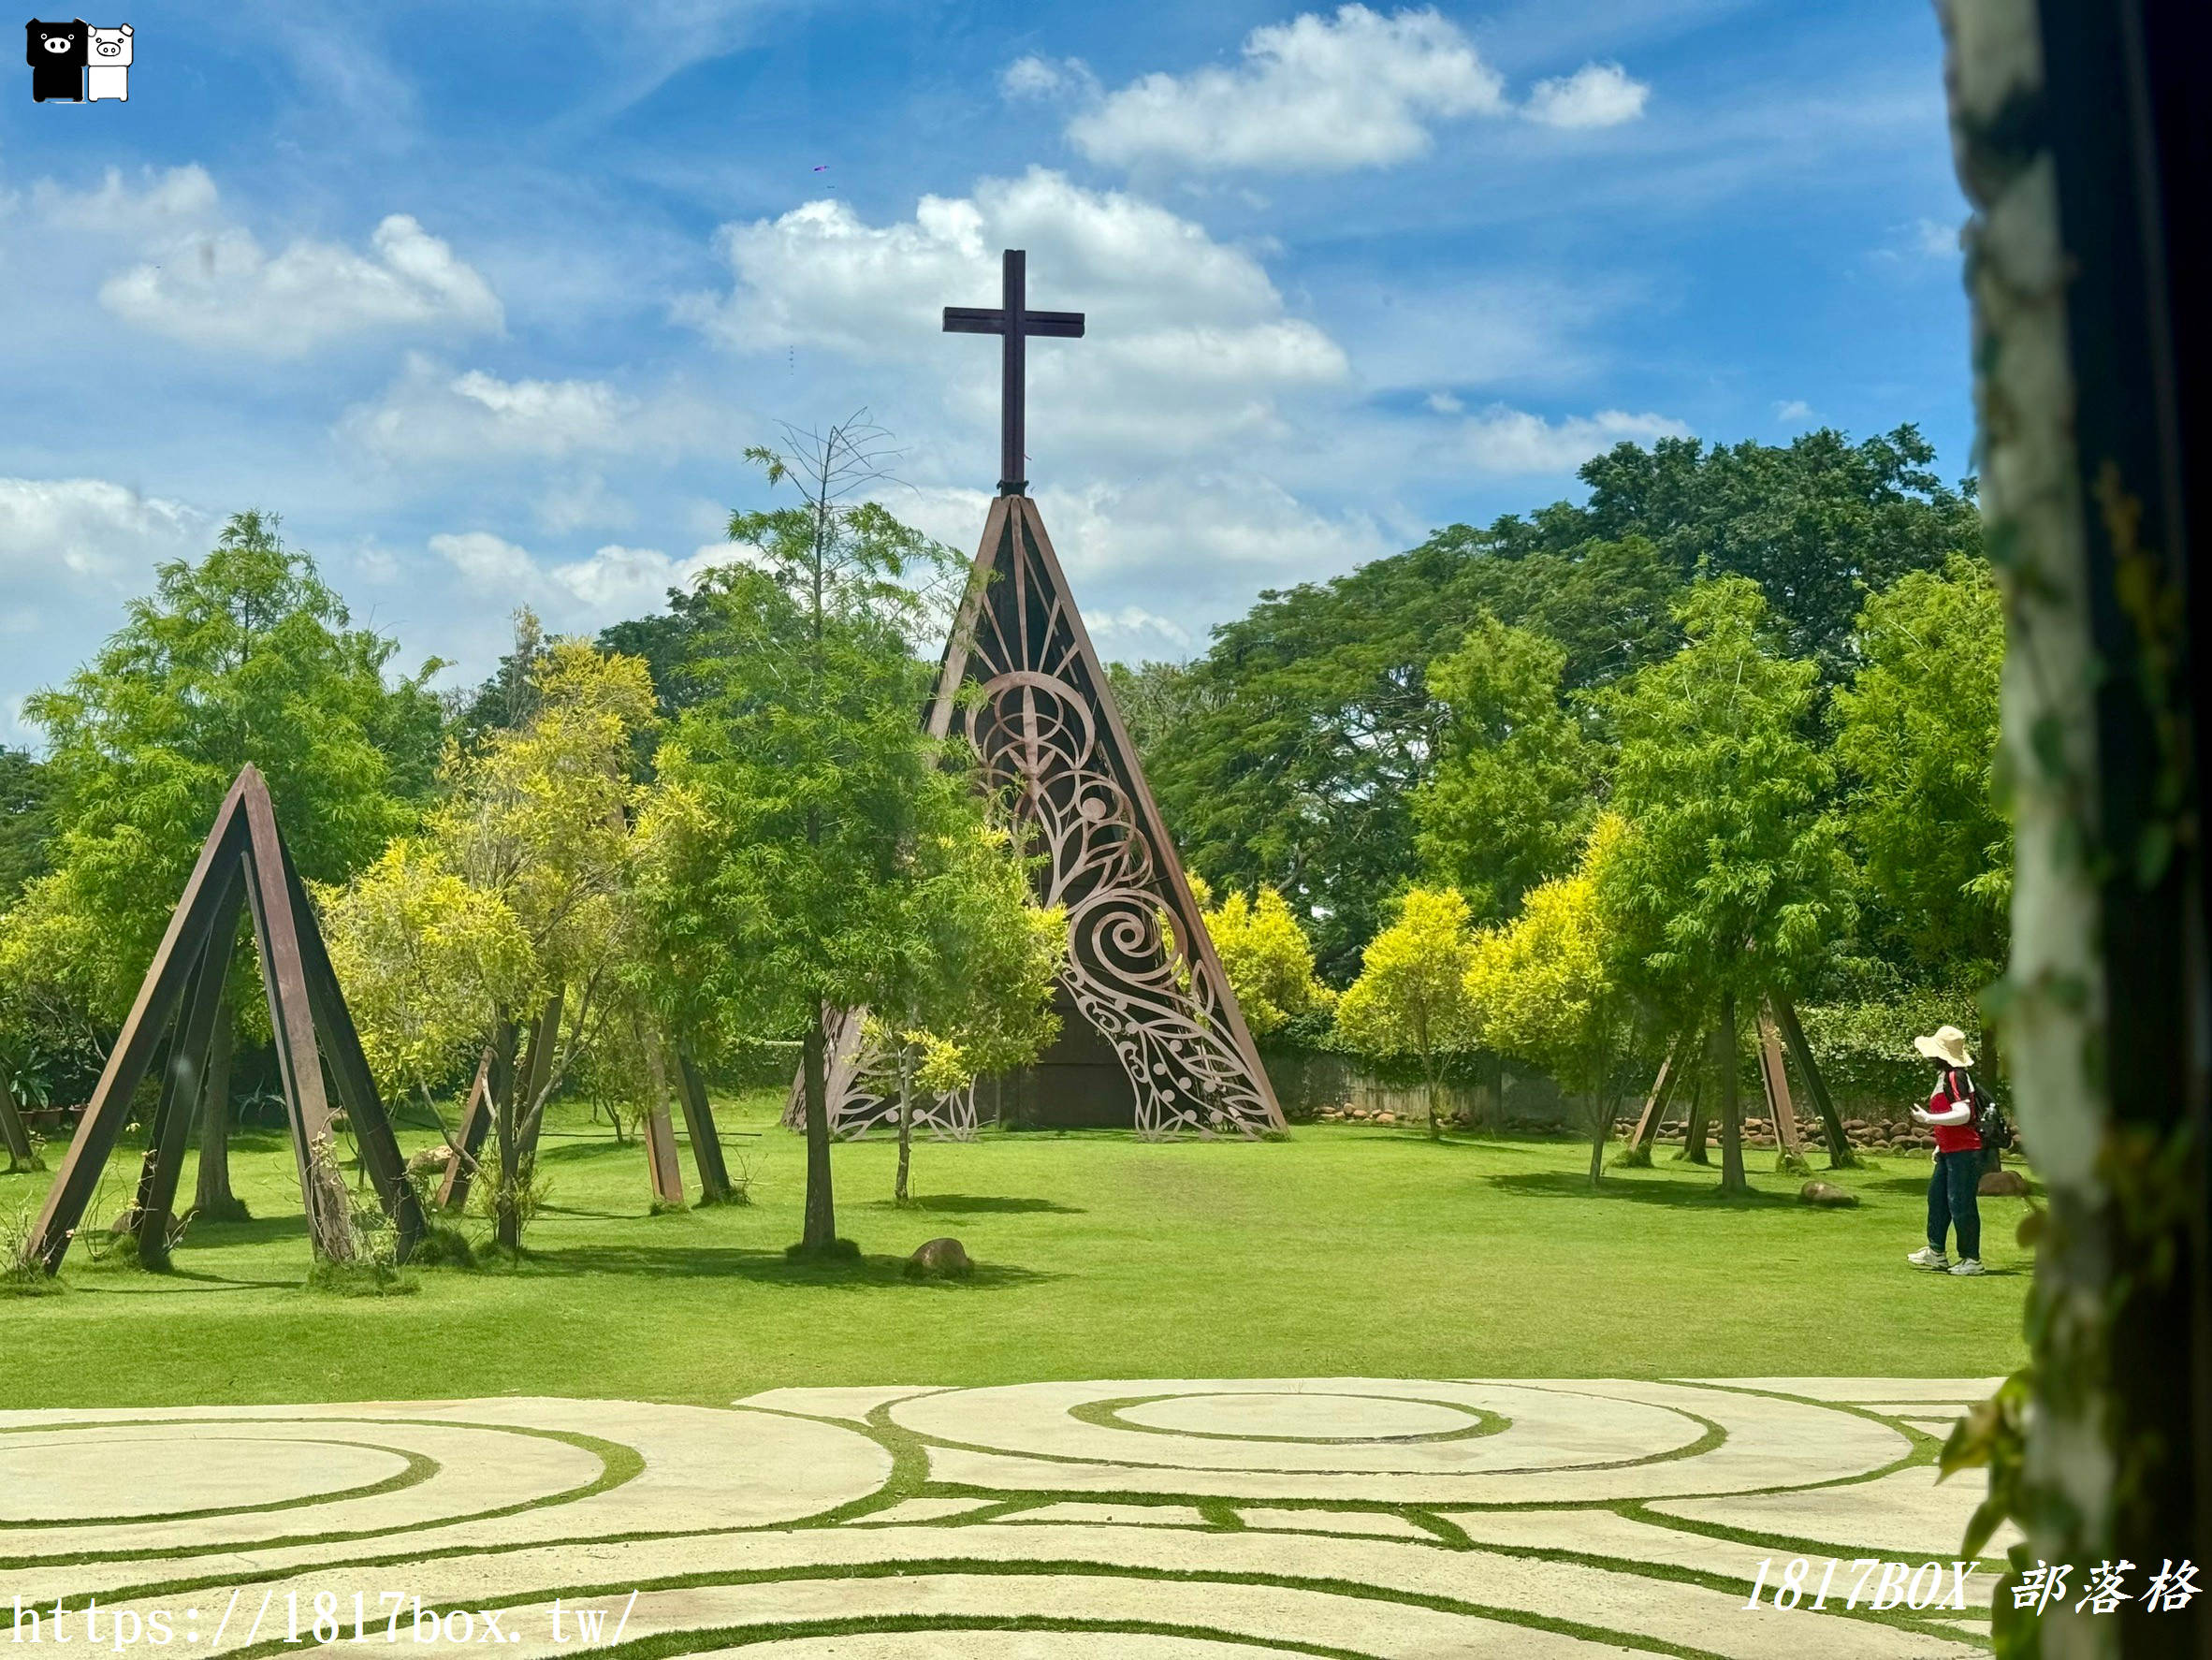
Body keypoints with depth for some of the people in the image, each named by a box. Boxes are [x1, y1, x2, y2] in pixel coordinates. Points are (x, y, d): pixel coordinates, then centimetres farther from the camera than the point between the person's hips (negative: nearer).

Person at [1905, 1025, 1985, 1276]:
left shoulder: (1955, 1077, -17)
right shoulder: (1945, 1076, 15)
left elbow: (1963, 1114, -26)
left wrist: (1929, 1119, -22)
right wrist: (1940, 1146, 25)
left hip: (1964, 1152, -11)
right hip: (1950, 1152, 11)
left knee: (1960, 1204, -5)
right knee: (1937, 1197, 16)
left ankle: (1972, 1260, 4)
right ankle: (1936, 1254, 24)